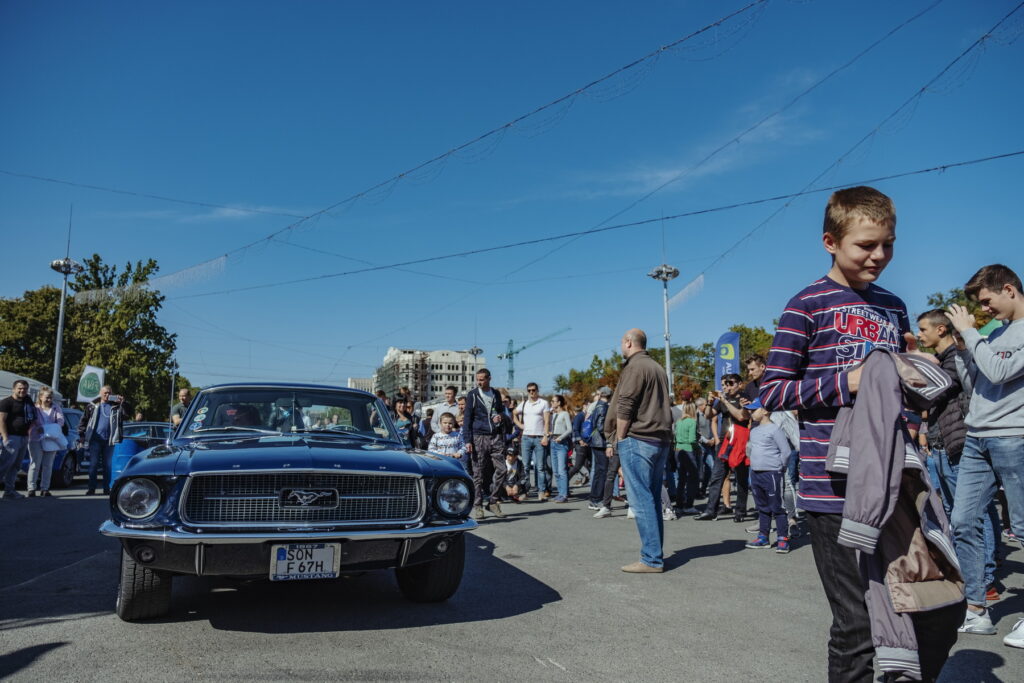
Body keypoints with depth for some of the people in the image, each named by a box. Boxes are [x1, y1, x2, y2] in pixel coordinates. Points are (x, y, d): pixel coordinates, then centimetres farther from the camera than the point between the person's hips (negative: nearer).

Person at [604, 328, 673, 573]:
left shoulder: (635, 367, -8)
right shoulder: (657, 368, 20)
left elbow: (624, 408, -14)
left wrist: (618, 440, -7)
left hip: (637, 440, -9)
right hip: (661, 441, 9)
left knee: (641, 500, -7)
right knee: (653, 500, 11)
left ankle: (651, 559, -7)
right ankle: (656, 556, 15)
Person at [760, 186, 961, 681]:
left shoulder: (892, 307, 14)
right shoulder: (807, 306, -5)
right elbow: (772, 391, -8)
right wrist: (847, 382, -18)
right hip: (837, 490, -6)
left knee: (945, 606, 11)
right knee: (860, 626, 1)